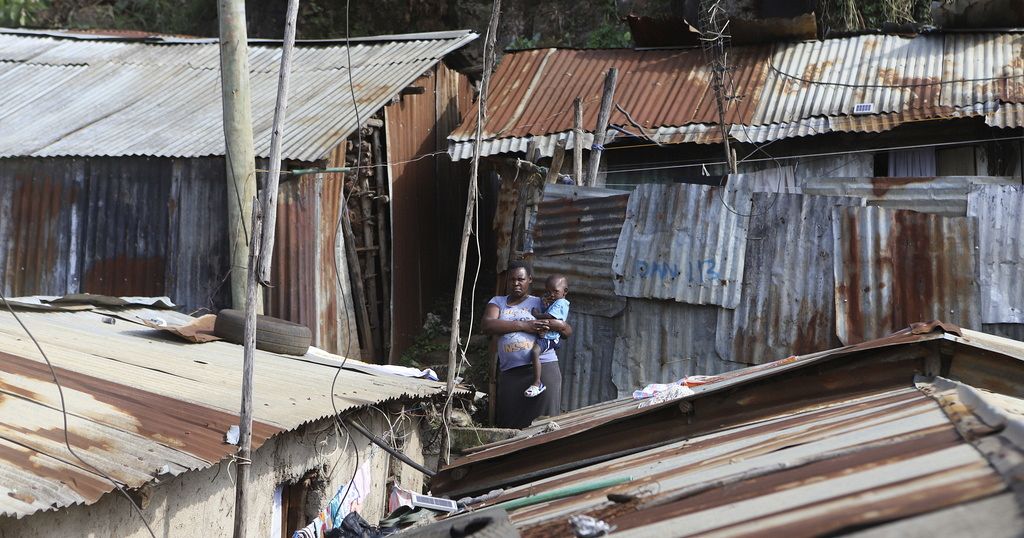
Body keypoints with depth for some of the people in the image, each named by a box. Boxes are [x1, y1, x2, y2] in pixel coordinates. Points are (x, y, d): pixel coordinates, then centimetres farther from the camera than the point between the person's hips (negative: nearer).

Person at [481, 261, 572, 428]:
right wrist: (523, 325, -10)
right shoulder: (498, 302, 17)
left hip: (543, 368, -1)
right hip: (509, 373, 1)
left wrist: (559, 325, -8)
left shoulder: (540, 304, 15)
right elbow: (486, 325, -4)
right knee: (508, 426, 0)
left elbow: (568, 332, 16)